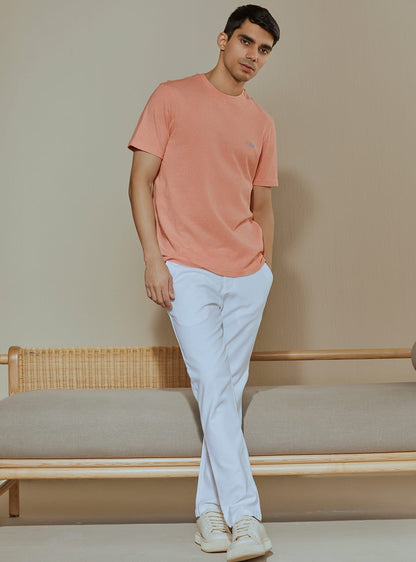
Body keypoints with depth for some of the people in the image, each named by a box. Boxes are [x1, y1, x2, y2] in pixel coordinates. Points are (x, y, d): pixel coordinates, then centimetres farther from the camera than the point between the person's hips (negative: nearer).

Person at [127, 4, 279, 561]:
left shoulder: (261, 123, 14)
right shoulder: (173, 97, 3)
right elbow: (141, 180, -2)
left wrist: (267, 270, 13)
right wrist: (153, 257, -9)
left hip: (247, 275, 4)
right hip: (188, 272, -4)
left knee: (230, 390, 6)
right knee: (213, 386, -12)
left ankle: (210, 507, 16)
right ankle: (244, 516, -11)